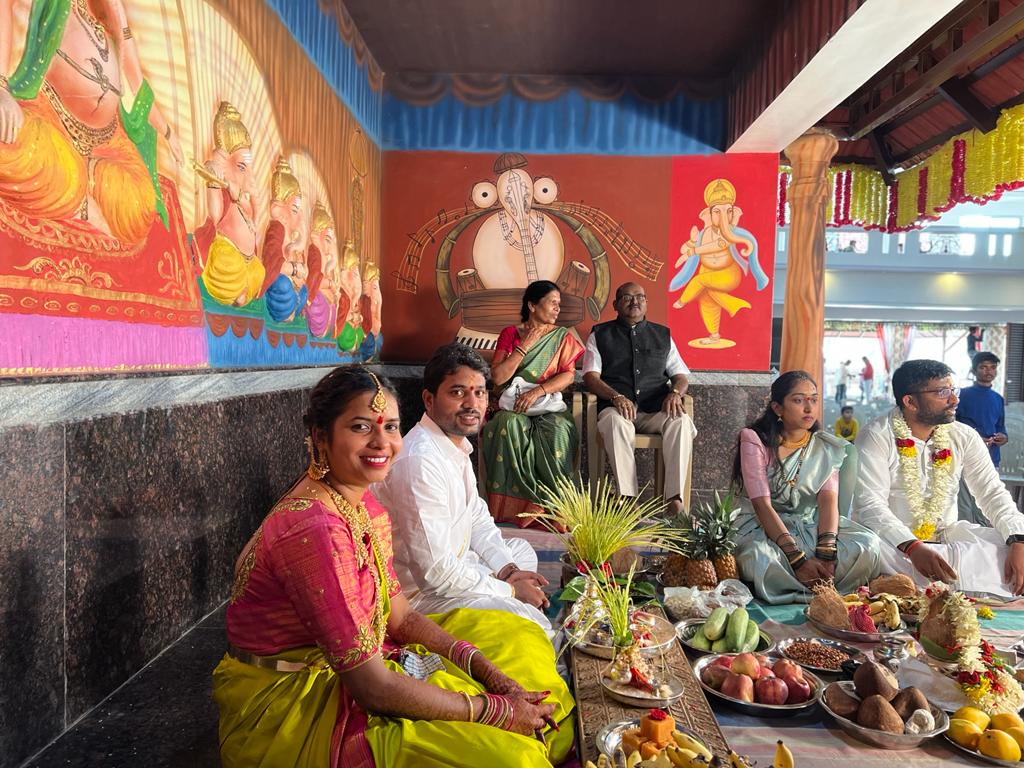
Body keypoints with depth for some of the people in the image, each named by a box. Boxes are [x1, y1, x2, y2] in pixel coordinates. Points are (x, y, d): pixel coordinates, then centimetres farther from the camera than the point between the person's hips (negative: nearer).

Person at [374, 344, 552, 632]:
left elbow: (478, 519, 15)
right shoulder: (420, 462, -30)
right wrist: (510, 590, -17)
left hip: (453, 563, 11)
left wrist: (507, 568, -1)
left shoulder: (457, 444, 3)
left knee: (521, 550, 25)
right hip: (420, 592, -10)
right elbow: (436, 574, -30)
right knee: (530, 622, -22)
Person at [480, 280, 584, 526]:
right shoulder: (510, 334, 9)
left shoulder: (563, 337, 11)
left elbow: (568, 375, -3)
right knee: (510, 425, -35)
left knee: (559, 430, -34)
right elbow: (498, 376, -3)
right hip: (513, 404, 0)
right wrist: (526, 345, -4)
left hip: (549, 404, 1)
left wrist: (537, 391, -17)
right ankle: (515, 503, -28)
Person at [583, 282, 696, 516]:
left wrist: (675, 393, -6)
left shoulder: (662, 335, 23)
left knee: (682, 422, -31)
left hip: (656, 411, 2)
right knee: (616, 422, -38)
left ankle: (675, 500, -35)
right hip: (617, 408, -2)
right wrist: (617, 397, -15)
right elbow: (590, 376, 4)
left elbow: (680, 375, 19)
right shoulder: (600, 335, 16)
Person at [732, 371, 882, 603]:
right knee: (760, 558, -39)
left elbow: (829, 500, -8)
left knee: (869, 545, -25)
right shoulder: (756, 441, -5)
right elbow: (762, 505, -15)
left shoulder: (827, 447, 8)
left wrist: (826, 553, -27)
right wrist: (798, 559, -27)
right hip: (762, 528, -3)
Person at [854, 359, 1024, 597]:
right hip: (895, 540, -4)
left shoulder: (964, 437, 6)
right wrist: (913, 547, -35)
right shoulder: (876, 437, -11)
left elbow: (993, 494, 2)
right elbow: (869, 505, -20)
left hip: (947, 534, 5)